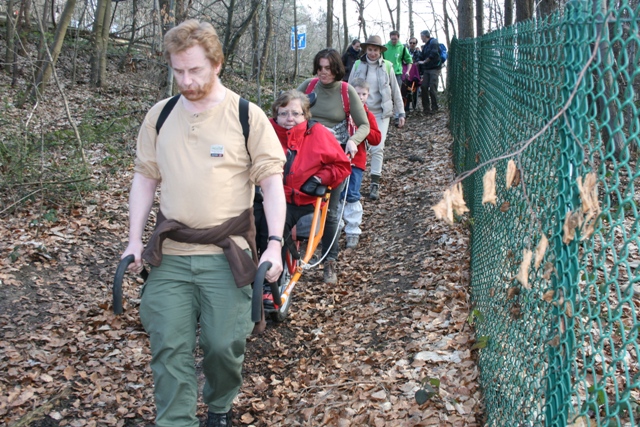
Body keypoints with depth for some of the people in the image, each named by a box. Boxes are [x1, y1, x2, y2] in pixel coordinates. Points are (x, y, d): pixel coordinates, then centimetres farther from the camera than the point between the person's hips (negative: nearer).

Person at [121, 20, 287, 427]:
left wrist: (275, 243, -12)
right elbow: (145, 178, 12)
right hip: (170, 254, 3)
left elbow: (272, 181, -3)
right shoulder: (160, 116, 6)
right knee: (170, 347, 0)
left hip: (227, 254, -2)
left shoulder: (248, 116, -4)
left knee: (225, 344, 4)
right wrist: (135, 240, 6)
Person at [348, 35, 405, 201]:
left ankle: (375, 184, -2)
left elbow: (395, 91, 5)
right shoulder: (357, 65, 2)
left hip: (381, 113, -1)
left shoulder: (387, 67, 0)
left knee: (377, 148, -8)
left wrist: (400, 113, 5)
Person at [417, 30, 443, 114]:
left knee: (432, 88, -10)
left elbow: (434, 54, -18)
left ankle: (434, 108, -3)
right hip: (426, 69, 8)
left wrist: (424, 61, -11)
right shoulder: (425, 46, 21)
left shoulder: (433, 42, -4)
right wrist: (421, 72, 15)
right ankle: (426, 107, 6)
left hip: (434, 69, -8)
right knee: (424, 87, 0)